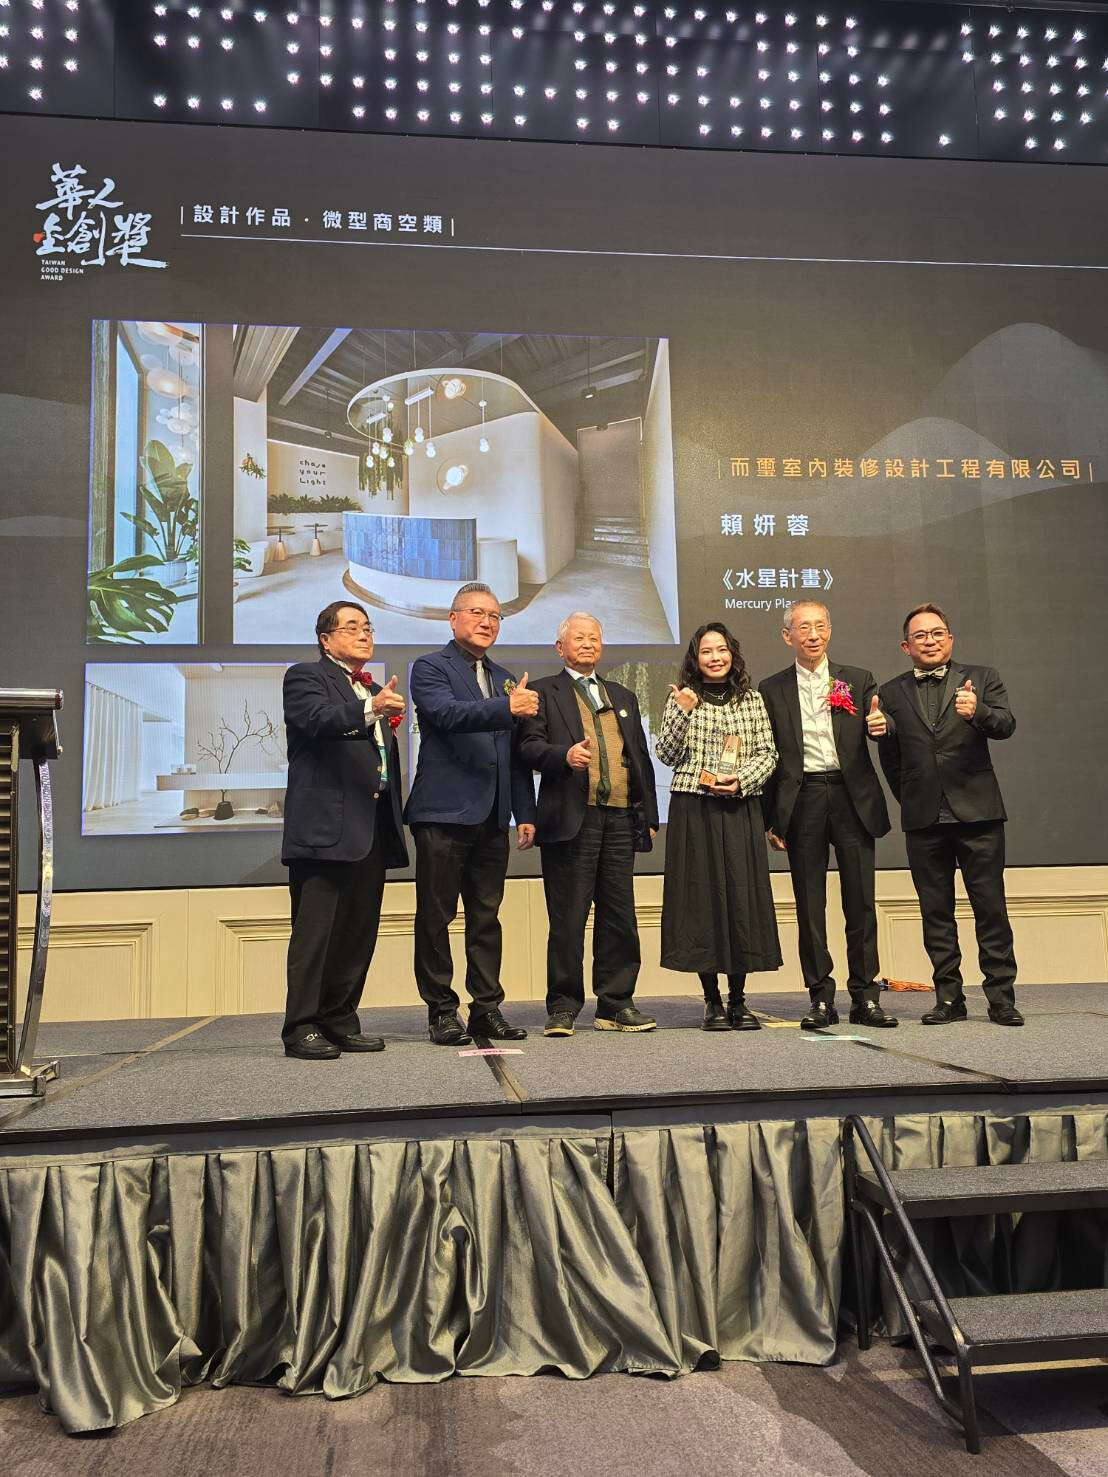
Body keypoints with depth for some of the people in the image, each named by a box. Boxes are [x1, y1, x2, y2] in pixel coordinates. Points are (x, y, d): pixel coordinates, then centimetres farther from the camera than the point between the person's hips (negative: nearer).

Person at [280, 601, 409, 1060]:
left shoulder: (373, 689, 24)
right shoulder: (305, 676, 2)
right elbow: (320, 720, -20)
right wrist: (371, 709, -36)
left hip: (371, 830, 8)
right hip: (325, 828, -7)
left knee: (359, 932, 9)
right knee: (315, 931, -6)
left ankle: (341, 1021, 17)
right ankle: (302, 1028, 0)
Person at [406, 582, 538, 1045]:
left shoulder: (504, 679, 20)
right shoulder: (430, 667, 1)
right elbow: (447, 713, -20)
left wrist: (525, 813, 14)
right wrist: (507, 707, -28)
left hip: (491, 819, 6)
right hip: (444, 814, -6)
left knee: (486, 919, 10)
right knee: (436, 918, 1)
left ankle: (487, 1008, 17)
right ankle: (442, 1012, 10)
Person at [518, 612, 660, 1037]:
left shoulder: (624, 696, 23)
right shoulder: (544, 691, 8)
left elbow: (642, 758, 21)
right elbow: (530, 746, -5)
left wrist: (649, 815, 14)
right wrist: (565, 755, -24)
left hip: (620, 820, 5)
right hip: (571, 819, -4)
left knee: (619, 918, 7)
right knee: (567, 919, -2)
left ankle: (616, 1004, 15)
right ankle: (563, 1007, 6)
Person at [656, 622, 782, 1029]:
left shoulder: (752, 699, 11)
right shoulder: (681, 698, 7)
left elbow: (768, 753, 7)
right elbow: (667, 755, 0)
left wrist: (741, 780, -10)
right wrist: (683, 712, -12)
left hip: (740, 809, 1)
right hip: (693, 810, -1)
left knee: (742, 896, -2)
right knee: (701, 895, -1)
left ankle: (738, 1000, 9)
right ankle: (712, 1001, 8)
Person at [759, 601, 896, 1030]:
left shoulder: (858, 680, 10)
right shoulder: (771, 690, 8)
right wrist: (770, 818, 2)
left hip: (852, 797, 1)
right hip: (802, 800, 0)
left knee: (861, 901, 2)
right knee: (809, 905, 3)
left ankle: (864, 997, 12)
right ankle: (821, 998, 11)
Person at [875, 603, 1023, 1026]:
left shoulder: (981, 679, 6)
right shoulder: (892, 694, 9)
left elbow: (1006, 725, -10)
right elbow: (891, 759, 12)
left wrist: (978, 712, -27)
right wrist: (901, 776, 0)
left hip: (977, 812, -1)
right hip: (924, 818, 2)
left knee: (991, 907, -1)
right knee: (936, 912, 6)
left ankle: (1001, 997, 7)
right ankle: (949, 997, 13)